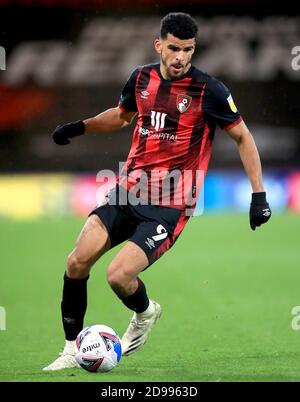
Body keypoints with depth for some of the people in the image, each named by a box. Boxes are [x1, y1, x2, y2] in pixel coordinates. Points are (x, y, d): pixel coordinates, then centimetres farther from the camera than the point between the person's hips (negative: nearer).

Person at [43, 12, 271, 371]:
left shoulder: (208, 91, -11)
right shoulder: (142, 78, 4)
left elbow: (242, 137, -1)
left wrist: (259, 195, -4)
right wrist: (79, 127, 12)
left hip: (170, 205, -5)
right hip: (128, 192, 5)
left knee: (118, 275, -19)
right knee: (77, 262, -8)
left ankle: (145, 313, 17)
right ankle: (73, 348, 9)